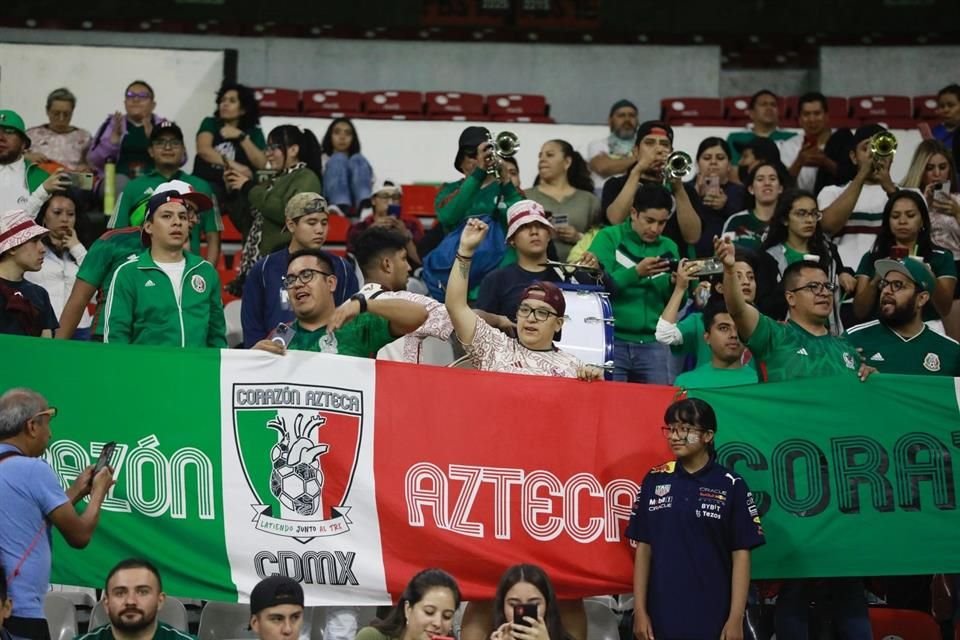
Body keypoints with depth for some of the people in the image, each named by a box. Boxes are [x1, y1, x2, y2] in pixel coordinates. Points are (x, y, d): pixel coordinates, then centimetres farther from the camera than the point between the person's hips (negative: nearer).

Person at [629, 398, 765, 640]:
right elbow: (643, 547, 6)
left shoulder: (731, 486, -2)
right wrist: (640, 610, 1)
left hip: (714, 620, -2)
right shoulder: (654, 481, 5)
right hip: (662, 619, 2)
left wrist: (736, 619, -8)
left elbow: (741, 554, -2)